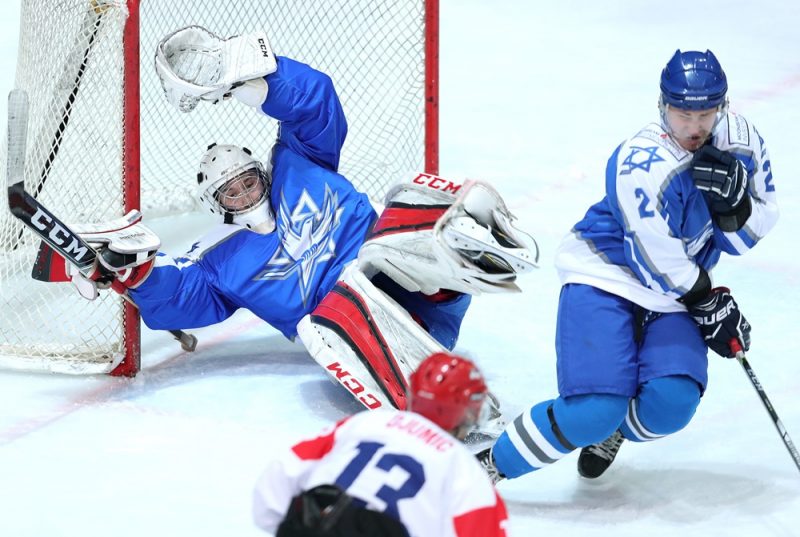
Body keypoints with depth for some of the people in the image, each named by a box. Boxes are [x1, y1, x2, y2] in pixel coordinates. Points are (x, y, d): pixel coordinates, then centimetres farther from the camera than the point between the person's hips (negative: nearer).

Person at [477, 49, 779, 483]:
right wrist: (710, 304, -11)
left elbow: (752, 231, -1)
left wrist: (733, 199, -22)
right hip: (605, 278, -6)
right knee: (595, 410, -22)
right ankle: (491, 465, -3)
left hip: (677, 288, 6)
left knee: (672, 401, -19)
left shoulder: (739, 141, -5)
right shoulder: (643, 163, -25)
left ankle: (612, 433, 15)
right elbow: (658, 261, -20)